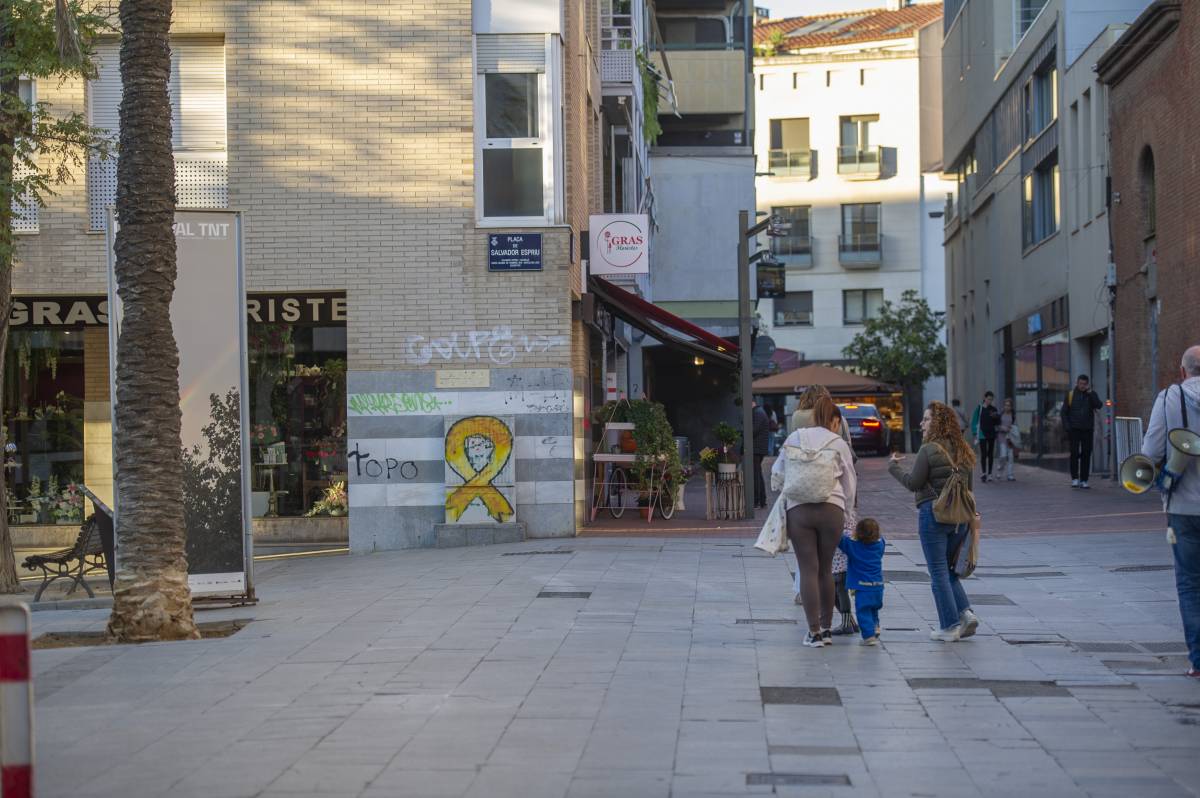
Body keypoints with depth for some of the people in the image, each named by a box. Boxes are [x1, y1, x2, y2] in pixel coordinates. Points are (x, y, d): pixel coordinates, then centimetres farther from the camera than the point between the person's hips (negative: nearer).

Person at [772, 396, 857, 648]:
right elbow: (850, 483, 13)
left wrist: (779, 488, 35)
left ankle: (814, 632, -3)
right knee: (826, 569, 12)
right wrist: (846, 511, 22)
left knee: (808, 569, 0)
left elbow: (777, 472, 16)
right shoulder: (839, 443, 10)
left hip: (798, 509, 0)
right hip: (832, 508, 0)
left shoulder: (795, 438, 11)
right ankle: (826, 629, 17)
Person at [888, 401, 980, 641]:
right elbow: (967, 487, 14)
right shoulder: (963, 451, 10)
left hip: (933, 514, -7)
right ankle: (965, 612, 1)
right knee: (948, 569, 18)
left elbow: (913, 483, -11)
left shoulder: (929, 450, -12)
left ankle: (949, 626, 1)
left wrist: (893, 466, 4)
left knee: (939, 572, 1)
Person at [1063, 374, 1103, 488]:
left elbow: (1099, 405, -11)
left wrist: (1090, 393, -13)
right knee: (1074, 453, -9)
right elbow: (1064, 412, 7)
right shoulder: (1070, 395, 5)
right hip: (1074, 429, -1)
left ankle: (1084, 480, 5)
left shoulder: (1091, 395, 8)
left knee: (1086, 454, 1)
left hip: (1087, 430, 1)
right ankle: (1074, 478, -4)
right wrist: (1067, 426, -4)